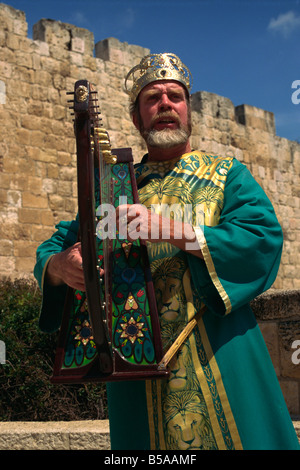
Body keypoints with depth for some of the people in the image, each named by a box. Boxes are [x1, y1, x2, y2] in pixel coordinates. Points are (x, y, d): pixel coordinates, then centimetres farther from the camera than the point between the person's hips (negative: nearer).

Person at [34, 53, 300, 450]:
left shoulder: (227, 174, 8)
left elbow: (265, 238, -9)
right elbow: (53, 248, 11)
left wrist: (172, 231, -21)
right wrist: (60, 265, -15)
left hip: (220, 358, -1)